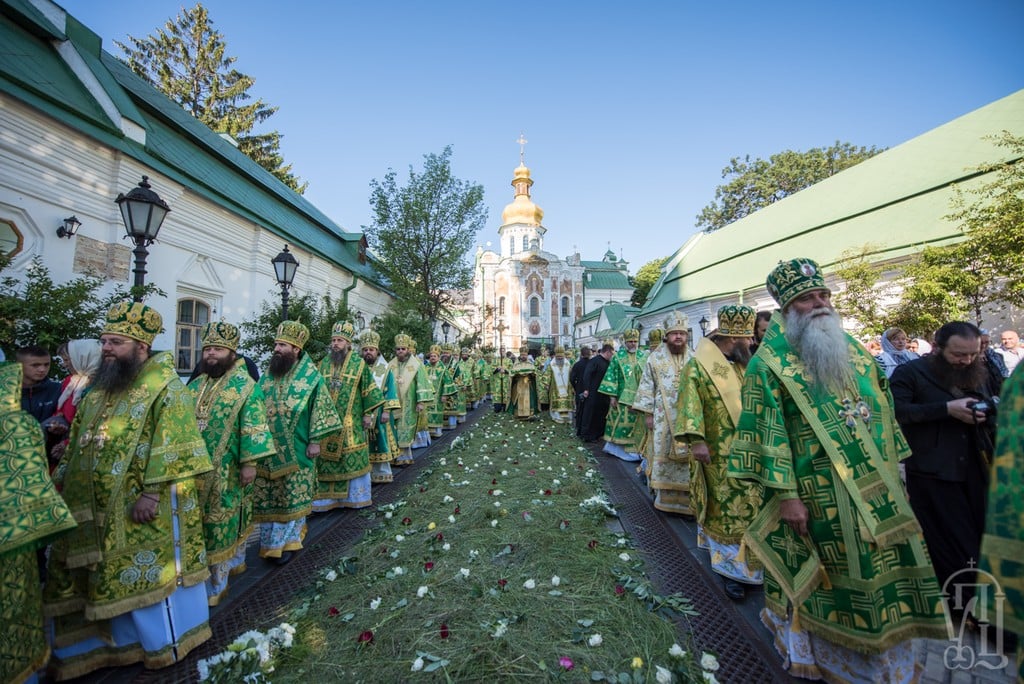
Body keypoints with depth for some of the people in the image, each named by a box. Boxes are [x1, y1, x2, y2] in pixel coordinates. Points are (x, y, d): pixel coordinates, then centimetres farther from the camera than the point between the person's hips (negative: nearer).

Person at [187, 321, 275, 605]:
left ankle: (215, 585, 20)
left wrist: (249, 462, -18)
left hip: (226, 472, -6)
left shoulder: (246, 386, -10)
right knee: (197, 523, 16)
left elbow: (254, 428, -15)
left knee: (221, 524, 4)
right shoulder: (195, 385, 10)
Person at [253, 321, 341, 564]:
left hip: (295, 451, -4)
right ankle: (272, 542, 28)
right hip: (268, 449, 4)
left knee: (293, 497, 8)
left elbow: (320, 410, -8)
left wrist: (315, 441, -10)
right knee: (268, 498, 11)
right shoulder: (268, 375, 5)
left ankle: (289, 542, 26)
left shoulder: (311, 377, -9)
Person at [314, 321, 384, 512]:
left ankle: (357, 496, 21)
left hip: (351, 423, -3)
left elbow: (370, 391, -2)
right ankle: (327, 497, 20)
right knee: (326, 459, 7)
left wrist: (369, 414, -5)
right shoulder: (324, 363, 7)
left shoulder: (359, 363, -4)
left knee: (354, 459, 5)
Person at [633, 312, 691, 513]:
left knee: (689, 458, 5)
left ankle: (687, 498, 17)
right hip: (663, 419, -2)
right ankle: (664, 495, 18)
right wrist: (648, 414, -4)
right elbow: (647, 388, 0)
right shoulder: (655, 359, 0)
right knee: (663, 457, 5)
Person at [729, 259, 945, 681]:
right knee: (826, 581, 7)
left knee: (883, 576, 17)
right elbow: (768, 432, -15)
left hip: (876, 492, 7)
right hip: (816, 497, -6)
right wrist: (786, 494, -17)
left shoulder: (856, 354, 10)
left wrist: (895, 470, 13)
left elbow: (883, 414, 15)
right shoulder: (770, 365, -12)